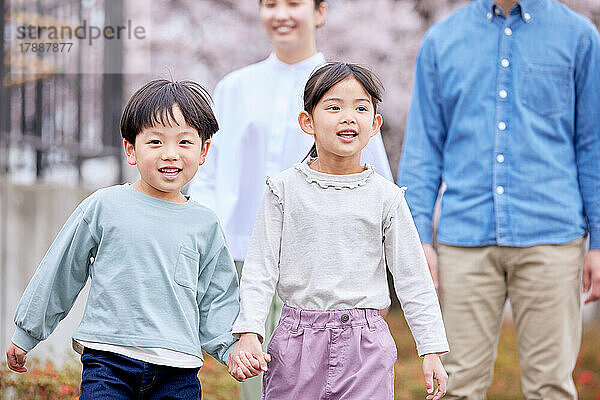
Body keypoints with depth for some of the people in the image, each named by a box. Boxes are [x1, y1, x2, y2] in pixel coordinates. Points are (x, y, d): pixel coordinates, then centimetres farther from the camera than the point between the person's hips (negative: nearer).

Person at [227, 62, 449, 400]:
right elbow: (260, 269, 2)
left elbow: (413, 279, 5)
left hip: (365, 342, 0)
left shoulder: (385, 197, 3)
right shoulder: (285, 189, 2)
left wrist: (432, 351, 2)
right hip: (298, 340, 0)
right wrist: (249, 333, -10)